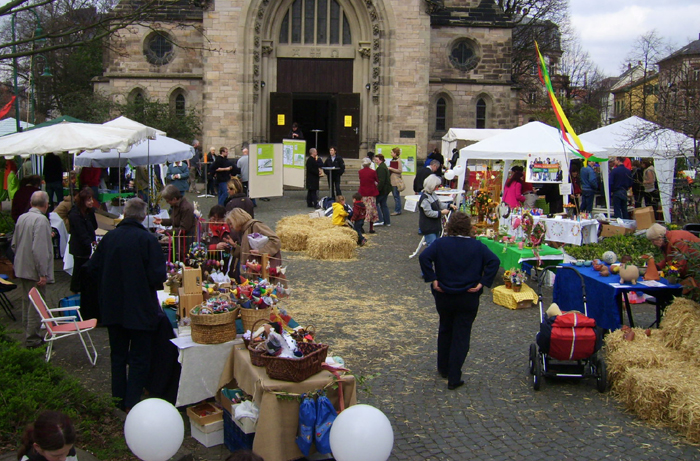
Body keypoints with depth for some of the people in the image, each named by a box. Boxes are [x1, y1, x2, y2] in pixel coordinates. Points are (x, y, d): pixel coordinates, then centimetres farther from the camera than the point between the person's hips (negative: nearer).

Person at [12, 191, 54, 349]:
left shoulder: (21, 218, 6)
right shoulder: (41, 220, -19)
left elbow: (14, 244, 15)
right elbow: (39, 249, -25)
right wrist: (43, 274, -23)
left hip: (21, 270, 9)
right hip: (34, 271, -8)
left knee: (27, 303, 19)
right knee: (36, 305, 1)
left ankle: (29, 335, 30)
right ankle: (33, 339, 6)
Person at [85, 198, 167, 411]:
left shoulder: (109, 237, -4)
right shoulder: (148, 239, -17)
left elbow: (92, 268, 2)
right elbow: (158, 276, -20)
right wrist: (158, 282, 3)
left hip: (113, 308, 5)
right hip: (141, 309, -5)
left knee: (118, 355, 18)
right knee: (139, 358, 7)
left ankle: (119, 399, 28)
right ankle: (132, 402, 6)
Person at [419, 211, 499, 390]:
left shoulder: (440, 243, -6)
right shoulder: (477, 246, -5)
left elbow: (424, 257, -20)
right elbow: (494, 261, -16)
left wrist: (433, 280, -14)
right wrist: (482, 283, -13)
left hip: (444, 296, 1)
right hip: (468, 299, -1)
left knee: (445, 331, 21)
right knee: (461, 336, 4)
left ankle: (443, 369, 34)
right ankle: (454, 379, 3)